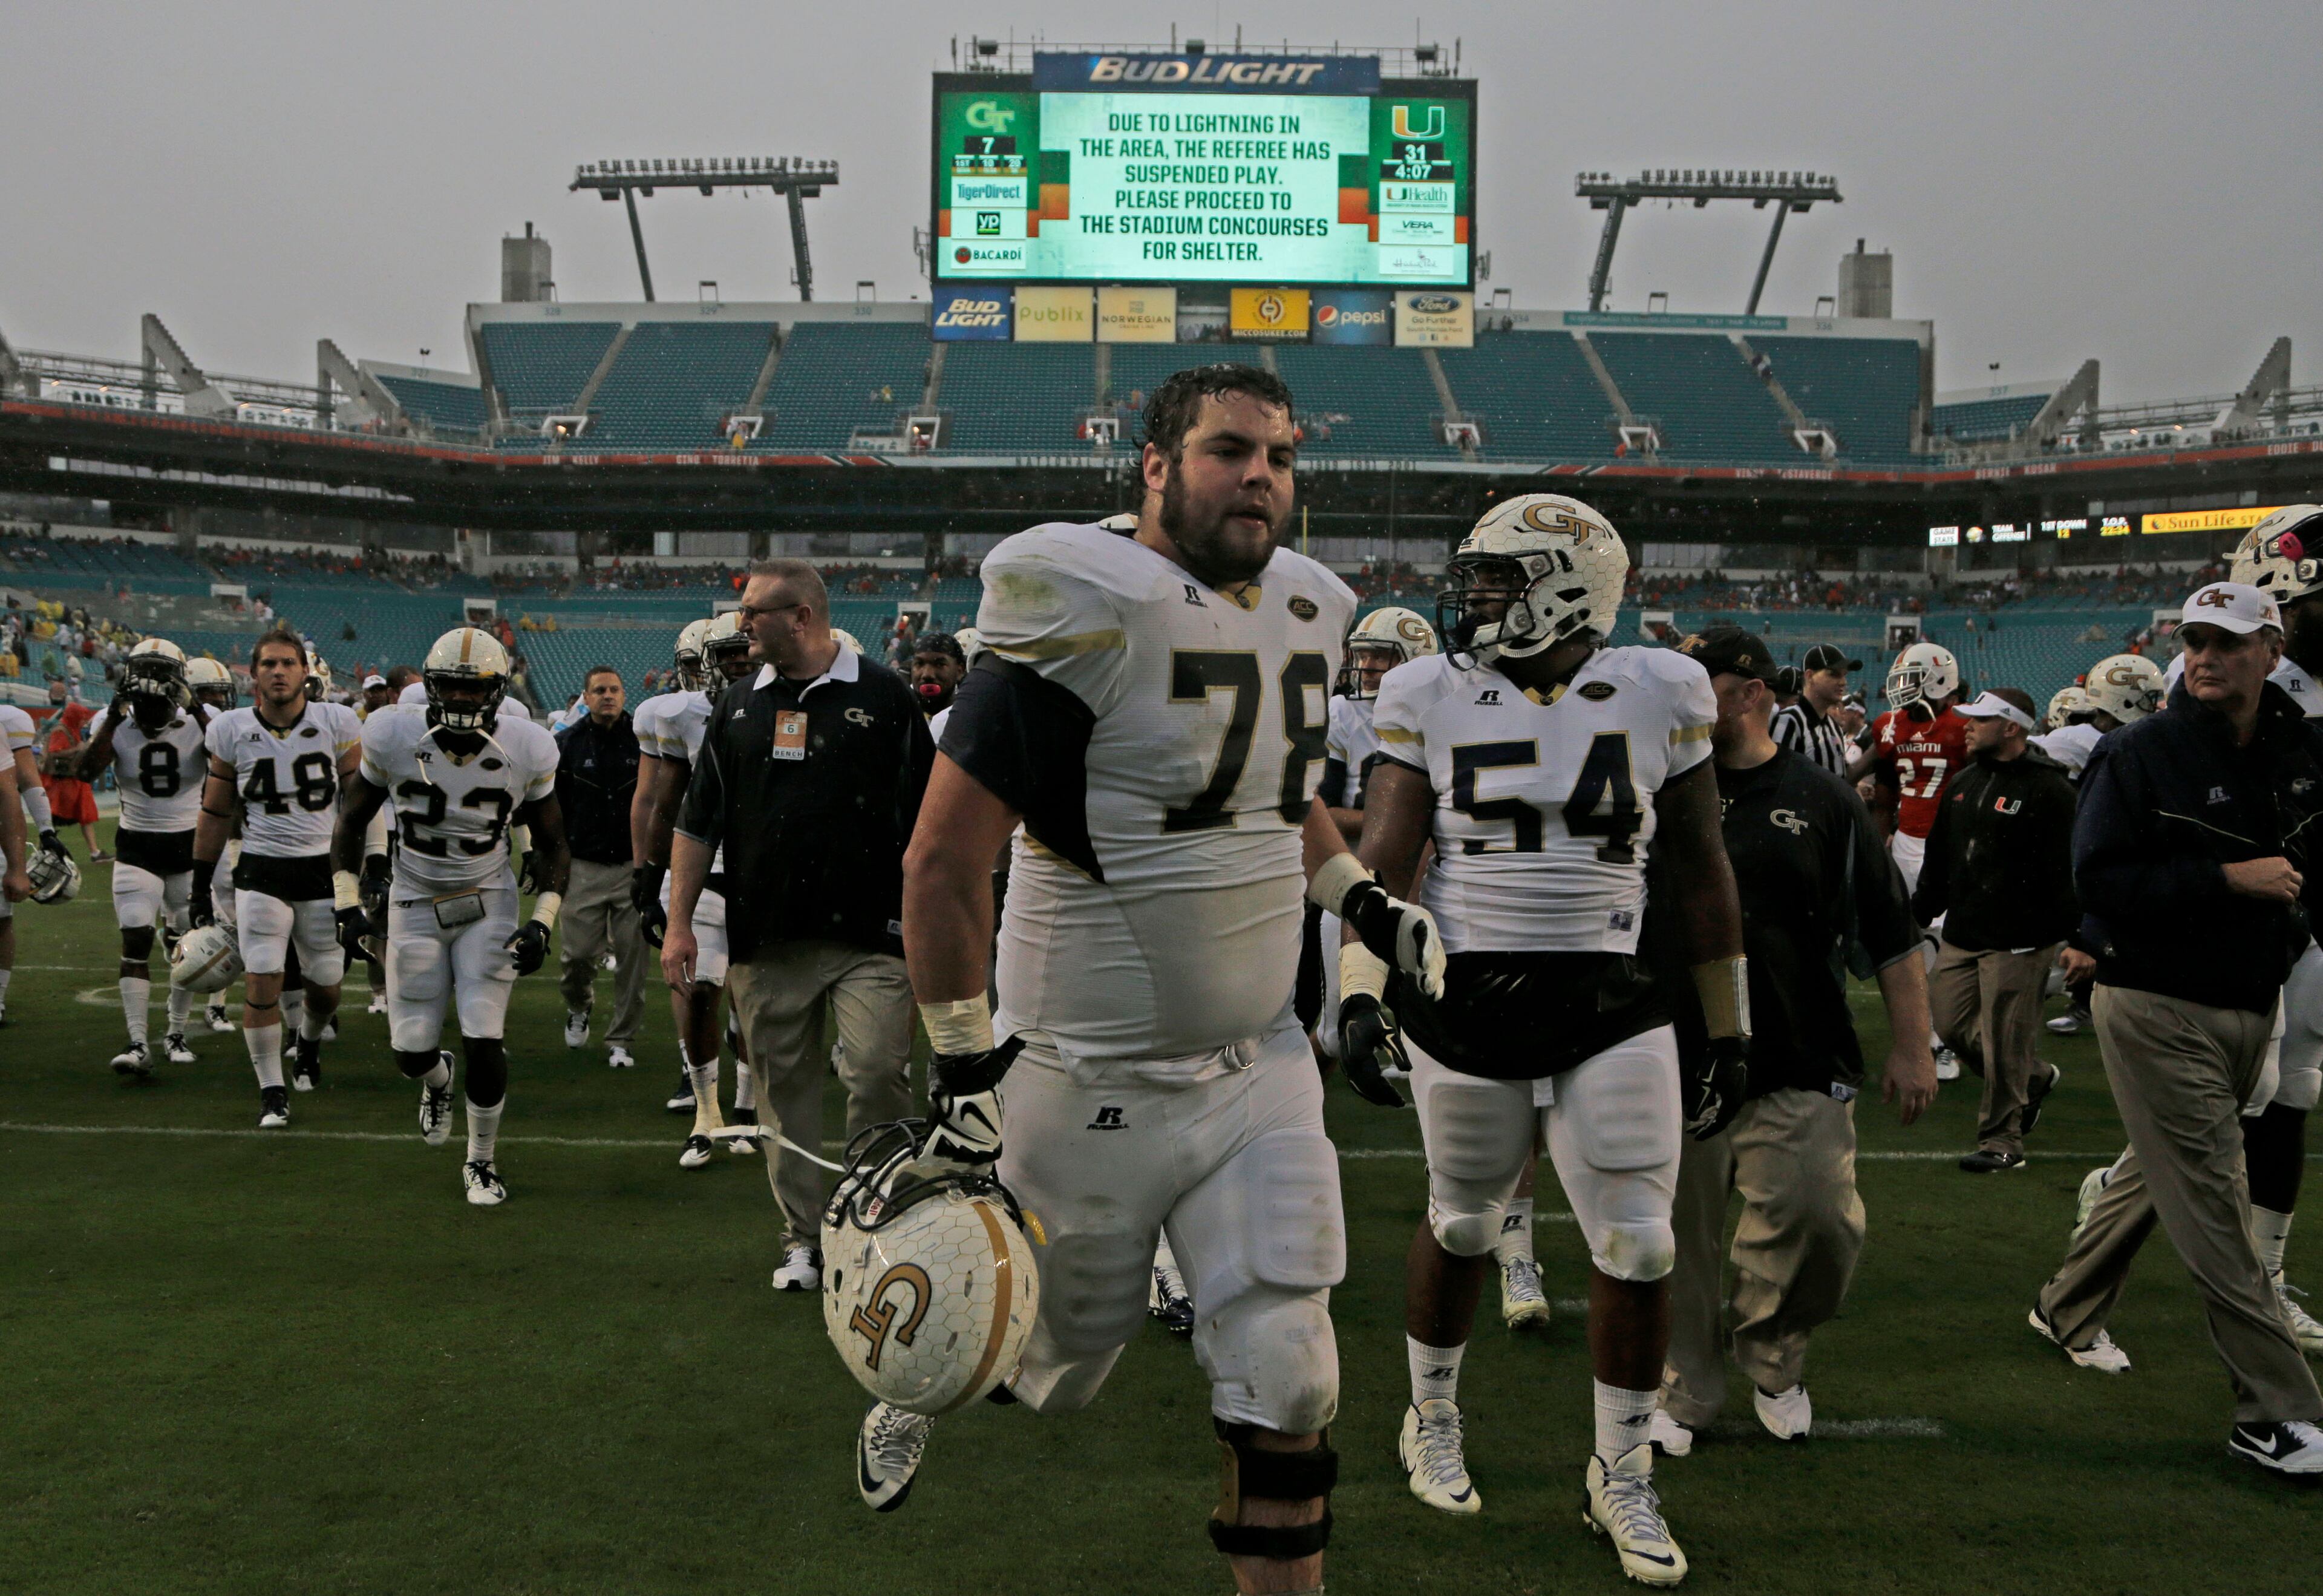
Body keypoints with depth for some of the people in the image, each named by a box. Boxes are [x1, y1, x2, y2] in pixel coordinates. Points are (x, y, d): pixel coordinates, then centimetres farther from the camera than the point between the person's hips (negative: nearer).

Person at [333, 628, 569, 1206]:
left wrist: (542, 923, -11)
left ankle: (481, 1162, 15)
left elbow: (552, 845, 0)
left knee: (484, 1044, -9)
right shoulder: (395, 740, -13)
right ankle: (437, 1080, 42)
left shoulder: (525, 752, -12)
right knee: (411, 1053, 2)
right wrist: (348, 906, -7)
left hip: (489, 905, -1)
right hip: (415, 905, 1)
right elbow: (352, 821, 2)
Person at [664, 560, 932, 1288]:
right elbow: (699, 823, 15)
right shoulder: (738, 706, 12)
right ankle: (803, 1238, 18)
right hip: (765, 938, 4)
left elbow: (924, 819, 3)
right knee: (785, 1089, 7)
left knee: (878, 1074, -10)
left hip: (869, 934, -3)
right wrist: (680, 922, 9)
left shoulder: (883, 696, 1)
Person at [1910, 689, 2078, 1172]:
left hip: (2018, 941, -8)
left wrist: (2073, 938, -14)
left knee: (2004, 1044, -3)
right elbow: (1939, 859, 21)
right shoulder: (1964, 783, 13)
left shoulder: (2049, 789, -11)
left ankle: (2002, 1139, 11)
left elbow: (2064, 872, -13)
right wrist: (1919, 913, 21)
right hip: (1962, 934, 8)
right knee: (1953, 1026, 12)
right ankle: (2034, 1078, 35)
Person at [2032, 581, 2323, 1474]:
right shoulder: (2140, 755, -11)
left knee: (2161, 1173, 18)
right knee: (2211, 1200, -5)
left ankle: (2067, 1310, 38)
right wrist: (2228, 878, -22)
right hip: (2157, 1006, -6)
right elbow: (2101, 879, -17)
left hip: (2249, 1004, 6)